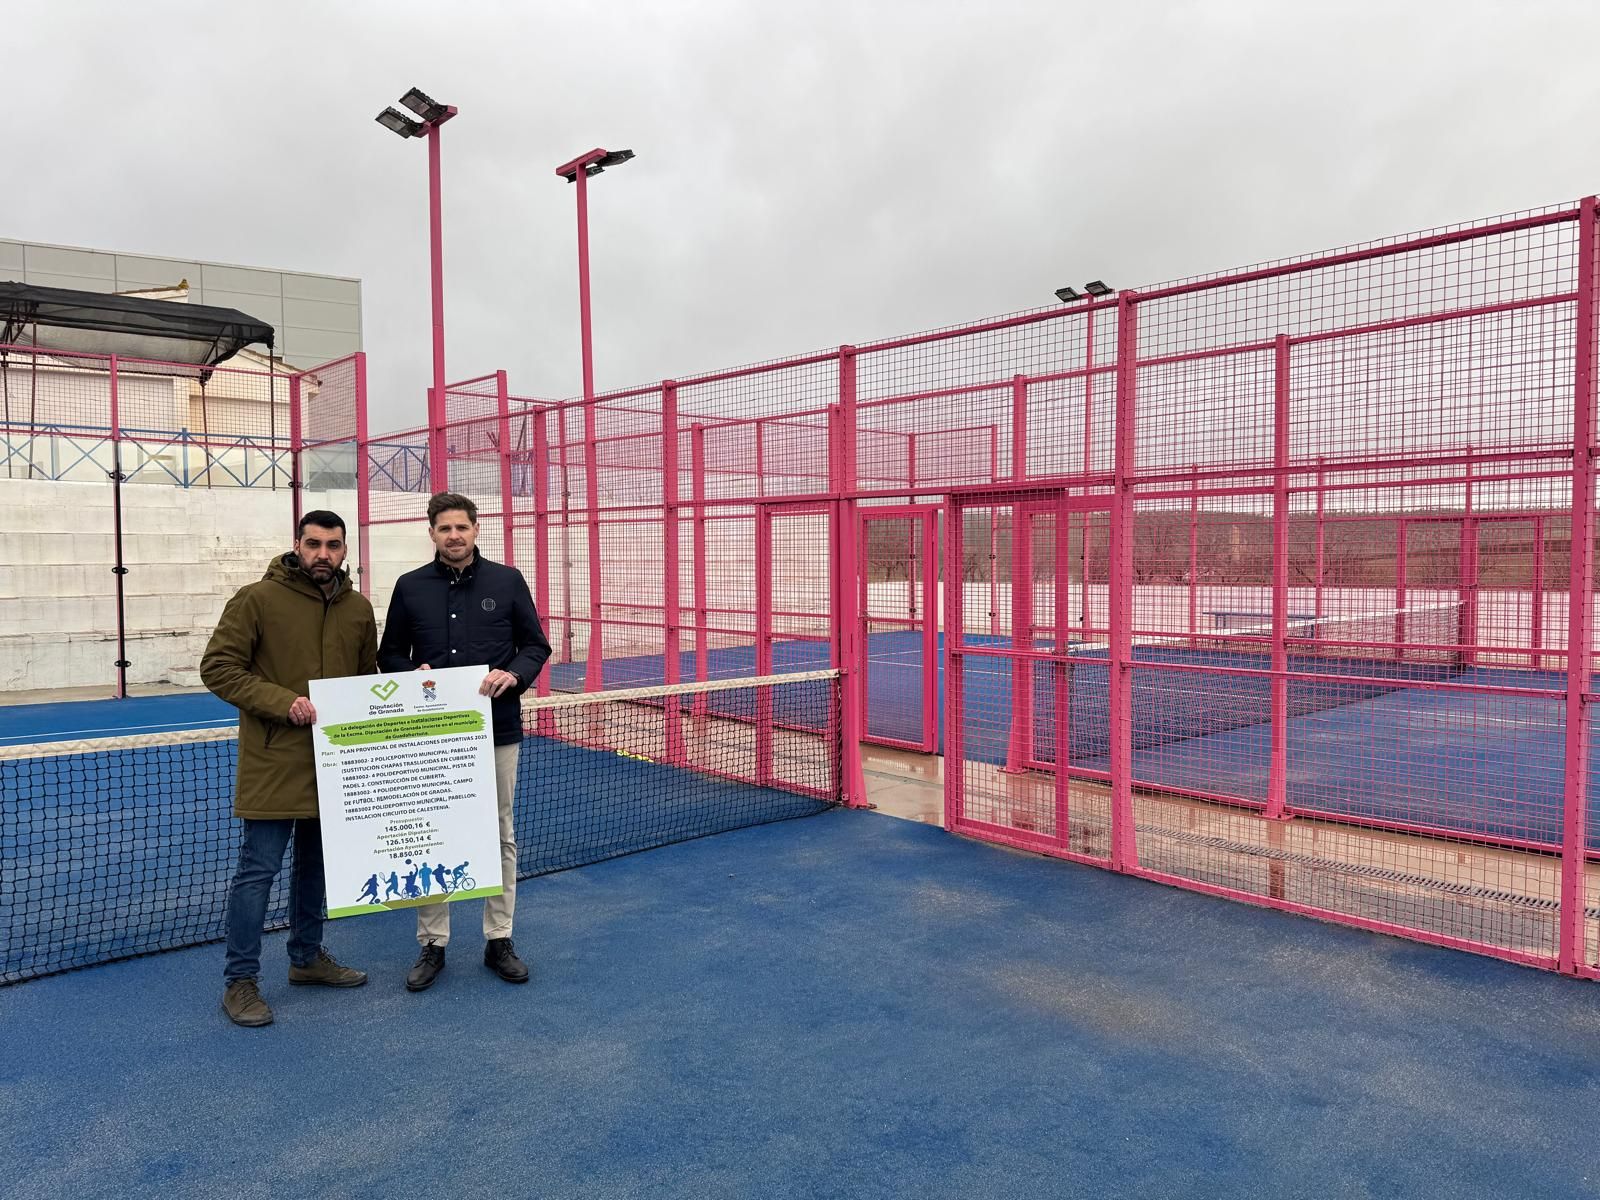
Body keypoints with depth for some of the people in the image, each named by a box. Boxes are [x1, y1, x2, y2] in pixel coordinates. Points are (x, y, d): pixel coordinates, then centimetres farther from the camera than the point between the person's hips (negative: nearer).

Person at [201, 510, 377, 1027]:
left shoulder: (358, 608, 6)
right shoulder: (257, 599, -9)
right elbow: (218, 666, -10)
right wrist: (282, 702, -20)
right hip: (272, 763, -5)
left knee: (317, 864, 17)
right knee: (258, 869, -1)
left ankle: (307, 956, 34)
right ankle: (240, 980, 13)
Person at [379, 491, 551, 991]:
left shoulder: (507, 581, 0)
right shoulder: (410, 586, 3)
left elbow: (536, 645, 3)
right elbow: (390, 654, 10)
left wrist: (513, 674, -16)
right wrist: (413, 673, -11)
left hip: (497, 730, 0)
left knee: (500, 835, 8)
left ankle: (499, 941, 22)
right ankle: (432, 945, 21)